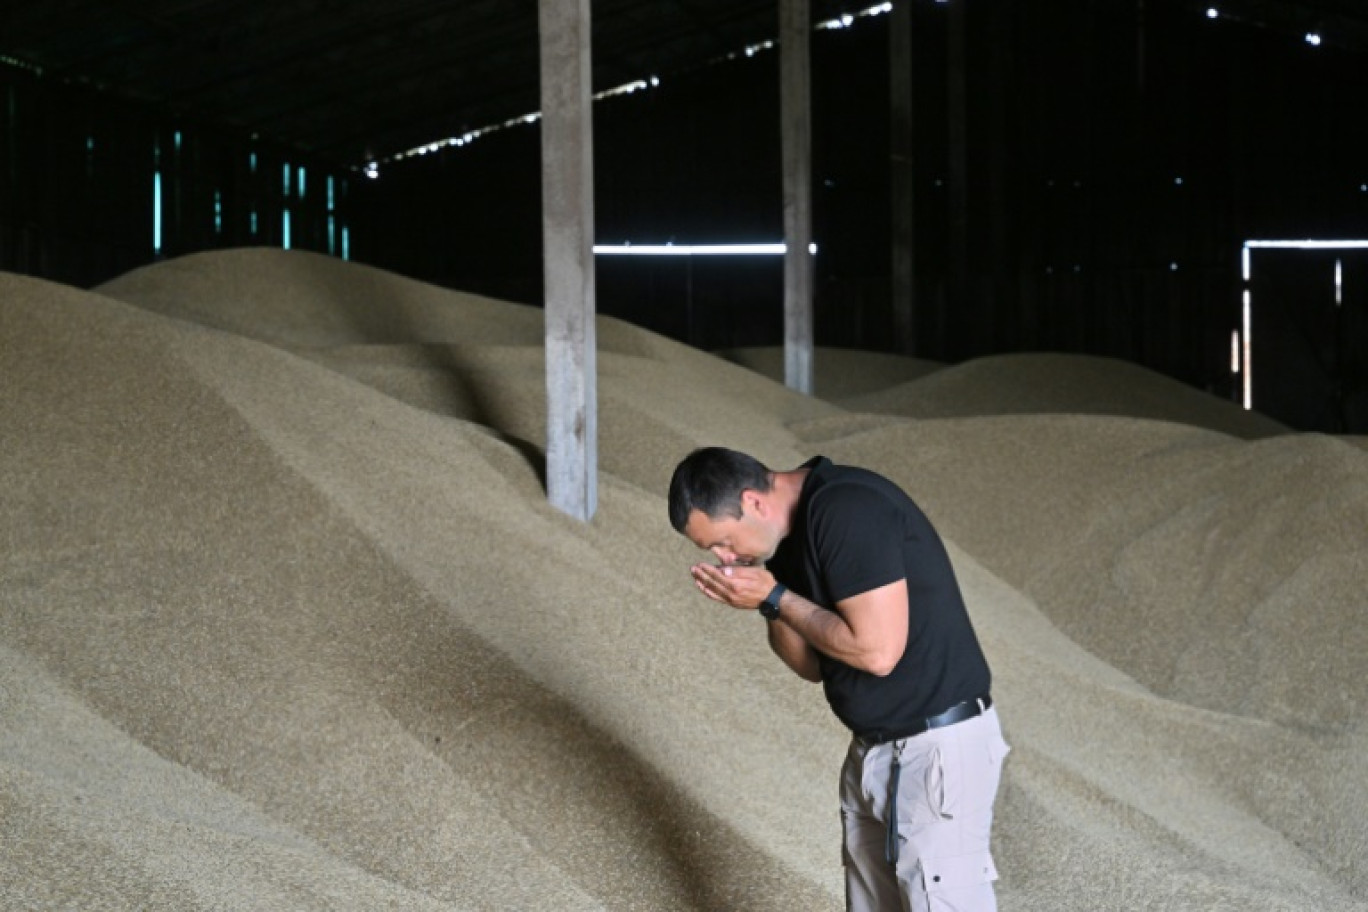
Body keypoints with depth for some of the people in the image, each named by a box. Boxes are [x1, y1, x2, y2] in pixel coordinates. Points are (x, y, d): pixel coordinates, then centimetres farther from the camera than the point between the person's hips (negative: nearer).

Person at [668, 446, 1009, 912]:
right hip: (873, 748, 10)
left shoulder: (847, 511, -22)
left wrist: (775, 597, -16)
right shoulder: (793, 533, 6)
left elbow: (876, 650, -26)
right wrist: (770, 604, -7)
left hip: (938, 749, -10)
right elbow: (813, 663, 12)